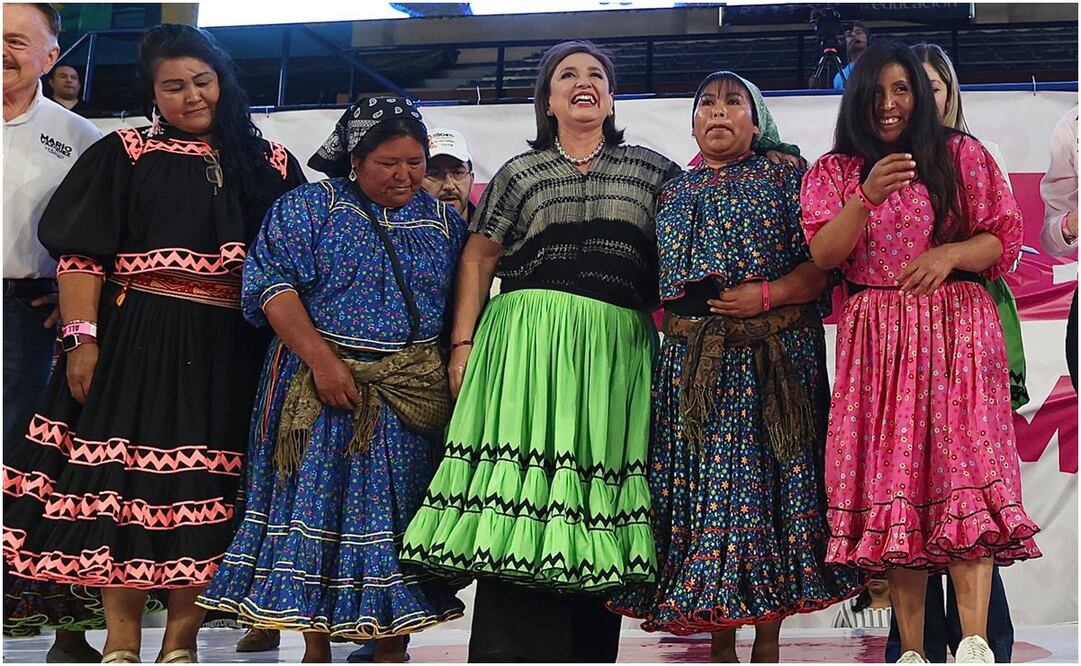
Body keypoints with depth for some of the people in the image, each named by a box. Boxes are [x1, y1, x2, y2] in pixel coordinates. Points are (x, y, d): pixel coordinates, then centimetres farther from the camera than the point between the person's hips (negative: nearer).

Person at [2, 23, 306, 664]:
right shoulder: (125, 155, 6)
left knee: (209, 483, 1)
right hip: (138, 339, -1)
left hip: (231, 347, 2)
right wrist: (83, 337, -10)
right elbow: (82, 254, 1)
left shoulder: (271, 164, 12)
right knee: (122, 474, -2)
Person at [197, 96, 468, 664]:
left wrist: (455, 372, 2)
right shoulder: (310, 205, 2)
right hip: (322, 383, -2)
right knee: (316, 505, -1)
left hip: (414, 394, 3)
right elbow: (272, 282, -9)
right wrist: (322, 359, -18)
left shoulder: (444, 220, 12)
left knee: (396, 509, 4)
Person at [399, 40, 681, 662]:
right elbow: (477, 260, 12)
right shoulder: (520, 173, 14)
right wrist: (463, 344, 4)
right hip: (529, 343, -1)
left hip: (618, 349, 1)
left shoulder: (653, 170, 16)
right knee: (518, 507, -9)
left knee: (602, 487, 0)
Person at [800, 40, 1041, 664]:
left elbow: (1006, 239, 7)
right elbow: (823, 253, -2)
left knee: (964, 467, -15)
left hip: (958, 330, -1)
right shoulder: (833, 172, 13)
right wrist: (868, 198, -18)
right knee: (891, 479, -5)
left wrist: (951, 253, -12)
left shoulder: (963, 156, 11)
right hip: (876, 337, 1)